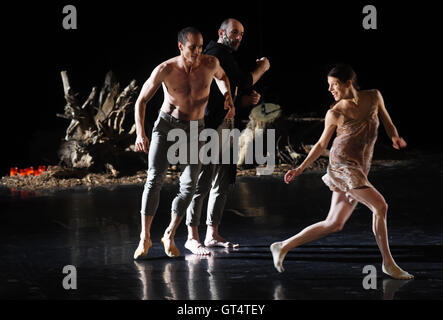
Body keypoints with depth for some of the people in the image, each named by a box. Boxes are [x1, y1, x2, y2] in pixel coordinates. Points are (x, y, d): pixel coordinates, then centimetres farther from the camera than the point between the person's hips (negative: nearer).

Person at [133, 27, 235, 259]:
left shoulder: (210, 63, -11)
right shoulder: (165, 70, -17)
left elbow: (221, 76, 16)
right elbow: (141, 101, -9)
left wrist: (227, 97, -1)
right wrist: (140, 133, -21)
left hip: (194, 129, 2)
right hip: (166, 125, -2)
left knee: (189, 184, -8)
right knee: (155, 178, -14)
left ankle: (169, 235, 6)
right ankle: (145, 237, -7)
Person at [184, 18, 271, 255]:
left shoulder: (226, 58, 24)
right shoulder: (217, 53, -7)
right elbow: (244, 82, -13)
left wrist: (246, 100, 8)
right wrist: (261, 67, 4)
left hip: (226, 127, 10)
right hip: (210, 127, -10)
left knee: (222, 184, 10)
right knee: (202, 182, -10)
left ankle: (212, 235, 15)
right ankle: (192, 237, -8)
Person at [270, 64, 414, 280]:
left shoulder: (373, 97, 8)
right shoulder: (335, 113, 1)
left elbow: (386, 121, 19)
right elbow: (321, 144, 11)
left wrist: (395, 137, -3)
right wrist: (300, 169, 9)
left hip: (360, 169, 5)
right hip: (342, 164, -5)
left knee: (334, 224, 4)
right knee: (380, 206, -17)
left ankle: (283, 246, 14)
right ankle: (388, 263, -8)